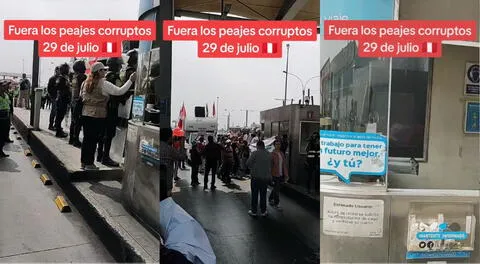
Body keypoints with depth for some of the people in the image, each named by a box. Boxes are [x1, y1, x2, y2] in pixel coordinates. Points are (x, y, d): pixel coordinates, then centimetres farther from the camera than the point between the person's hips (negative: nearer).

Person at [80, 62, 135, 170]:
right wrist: (130, 80, -13)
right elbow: (120, 91, -17)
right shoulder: (104, 84, -14)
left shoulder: (86, 82, 8)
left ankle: (84, 162, 21)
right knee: (93, 139, 0)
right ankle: (89, 163, 6)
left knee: (86, 138, 13)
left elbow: (81, 95, 23)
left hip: (86, 114, 7)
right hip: (98, 115, -7)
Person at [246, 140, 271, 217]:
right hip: (266, 177, 4)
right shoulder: (268, 154, 3)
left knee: (255, 194, 6)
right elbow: (270, 165, 8)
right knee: (263, 195, 13)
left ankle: (253, 211, 11)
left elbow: (248, 163, -11)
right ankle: (263, 211, 18)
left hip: (256, 177, -4)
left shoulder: (255, 153, -11)